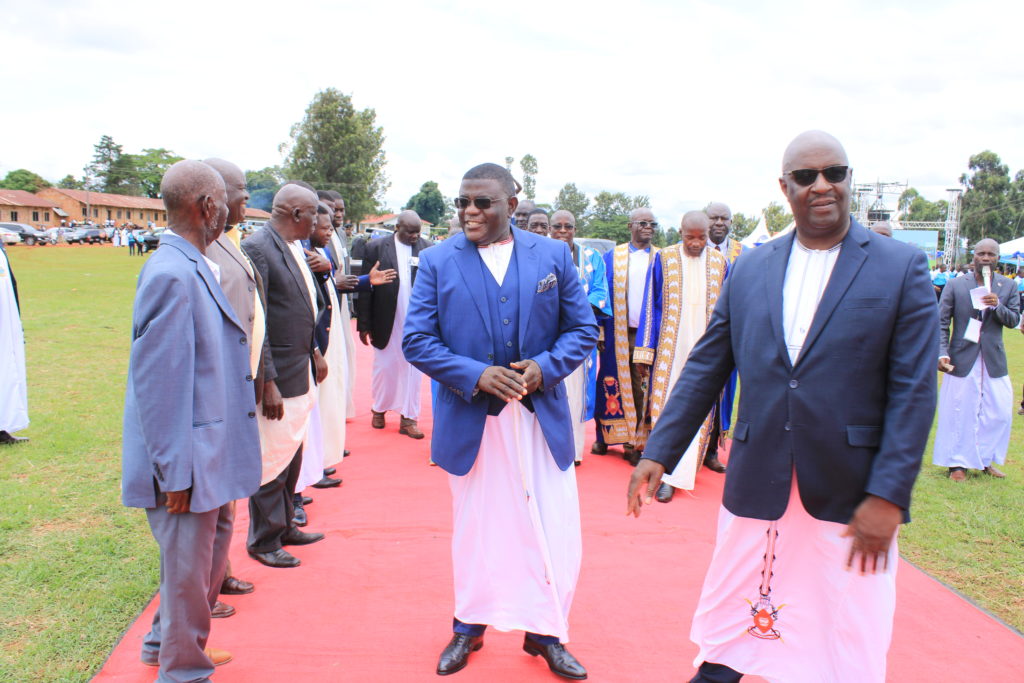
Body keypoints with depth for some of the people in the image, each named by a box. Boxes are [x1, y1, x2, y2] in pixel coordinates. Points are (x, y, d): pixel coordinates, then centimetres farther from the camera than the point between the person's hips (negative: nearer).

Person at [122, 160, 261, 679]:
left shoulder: (195, 267, 7)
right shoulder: (171, 274, -22)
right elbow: (157, 380, -22)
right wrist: (175, 472, -19)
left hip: (208, 452, 10)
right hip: (187, 460, -10)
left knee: (209, 551, 24)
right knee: (187, 568, 7)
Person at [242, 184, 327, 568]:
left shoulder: (295, 248, 10)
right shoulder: (257, 249, -18)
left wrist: (314, 351, 20)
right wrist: (268, 383, -22)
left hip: (301, 370, 9)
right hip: (277, 376, -9)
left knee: (293, 454, 20)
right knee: (273, 460, 3)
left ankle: (284, 525, 36)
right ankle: (264, 540, 20)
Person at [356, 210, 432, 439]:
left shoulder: (427, 249, -1)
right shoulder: (376, 247, -3)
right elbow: (365, 287, -2)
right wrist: (364, 324, -4)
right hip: (386, 322, 0)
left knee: (412, 370, 7)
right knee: (384, 367, 13)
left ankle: (408, 418, 17)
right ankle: (379, 409, 33)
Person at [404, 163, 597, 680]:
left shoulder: (553, 255, 1)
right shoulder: (438, 261, -1)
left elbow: (584, 329, 3)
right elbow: (416, 340, -5)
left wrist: (545, 366, -15)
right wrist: (474, 375, -18)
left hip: (542, 418, 1)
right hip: (470, 421, 0)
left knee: (552, 531, 6)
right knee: (473, 530, 15)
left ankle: (545, 633, 27)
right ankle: (469, 627, 36)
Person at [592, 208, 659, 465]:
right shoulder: (612, 257, 7)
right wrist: (600, 331, -5)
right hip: (618, 334, 0)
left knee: (641, 388, 0)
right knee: (612, 385, 4)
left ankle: (635, 442, 7)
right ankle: (604, 437, 15)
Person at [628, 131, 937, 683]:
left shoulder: (901, 267, -3)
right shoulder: (749, 269, 5)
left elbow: (913, 391, -7)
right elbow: (704, 368, 7)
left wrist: (888, 496, -13)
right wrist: (658, 452, 2)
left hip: (850, 497, -2)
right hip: (755, 488, 3)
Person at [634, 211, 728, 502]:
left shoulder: (720, 263, 4)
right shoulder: (664, 259, 0)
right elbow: (651, 307, 1)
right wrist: (645, 353, -3)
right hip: (669, 349, -1)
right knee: (667, 406, -2)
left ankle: (674, 474, 11)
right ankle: (671, 472, 6)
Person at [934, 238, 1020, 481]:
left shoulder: (1008, 286, 6)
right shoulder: (955, 285, -1)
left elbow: (1014, 320, 1)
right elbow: (941, 322, -3)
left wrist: (997, 305, -19)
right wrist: (942, 354, -13)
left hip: (994, 361, 3)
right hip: (962, 360, -3)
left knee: (999, 412, 5)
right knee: (959, 412, 2)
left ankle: (985, 460, 23)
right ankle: (958, 463, 14)